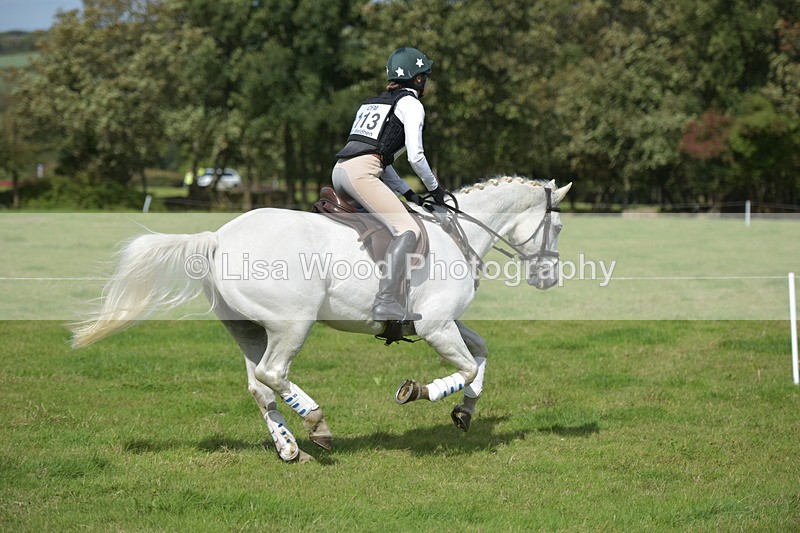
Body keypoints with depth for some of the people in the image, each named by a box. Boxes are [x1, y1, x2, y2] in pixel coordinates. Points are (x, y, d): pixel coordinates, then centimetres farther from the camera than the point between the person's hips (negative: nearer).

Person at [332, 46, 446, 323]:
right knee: (408, 230, -15)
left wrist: (407, 192, 26)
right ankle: (386, 302, -30)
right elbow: (415, 156, -4)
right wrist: (434, 188, 12)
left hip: (339, 171, 9)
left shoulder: (373, 102, 30)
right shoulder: (411, 104, 4)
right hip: (360, 173, -9)